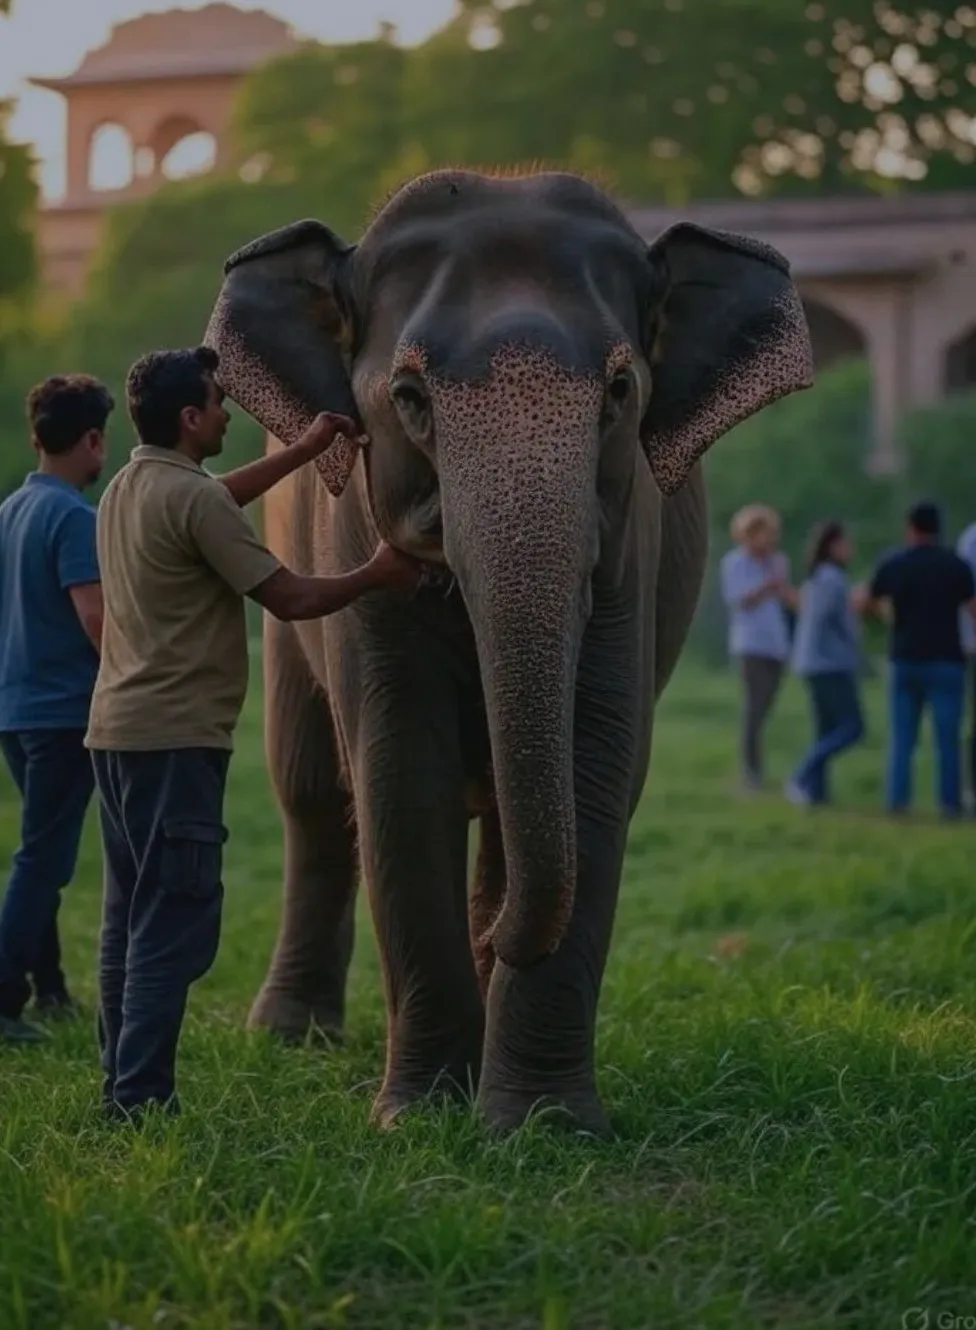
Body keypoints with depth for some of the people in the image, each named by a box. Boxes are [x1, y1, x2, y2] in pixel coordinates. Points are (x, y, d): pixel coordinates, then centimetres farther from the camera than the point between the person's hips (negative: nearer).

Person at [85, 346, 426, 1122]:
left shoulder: (127, 489, 13)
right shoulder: (192, 500, -15)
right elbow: (289, 598, -12)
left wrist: (307, 450, 35)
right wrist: (378, 576, 2)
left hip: (119, 731, 10)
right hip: (175, 737, -10)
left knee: (131, 921, 13)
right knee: (174, 926, -8)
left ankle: (124, 1089, 17)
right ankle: (143, 1098, -10)